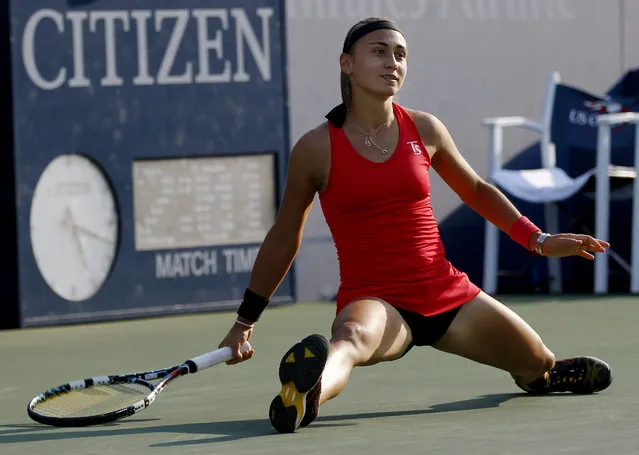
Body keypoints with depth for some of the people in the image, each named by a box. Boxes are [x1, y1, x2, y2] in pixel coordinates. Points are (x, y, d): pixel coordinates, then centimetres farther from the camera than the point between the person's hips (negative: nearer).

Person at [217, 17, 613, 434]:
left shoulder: (425, 129, 4)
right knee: (351, 338, -41)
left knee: (540, 366, 11)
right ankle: (303, 398, -75)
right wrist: (245, 322, 10)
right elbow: (283, 240, 7)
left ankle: (540, 373, 51)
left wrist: (540, 240, 20)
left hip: (446, 292, 5)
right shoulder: (316, 148, -5)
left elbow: (475, 190, 23)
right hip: (374, 299, -5)